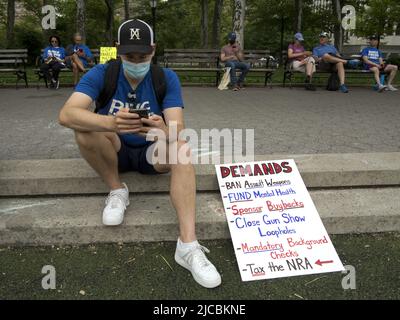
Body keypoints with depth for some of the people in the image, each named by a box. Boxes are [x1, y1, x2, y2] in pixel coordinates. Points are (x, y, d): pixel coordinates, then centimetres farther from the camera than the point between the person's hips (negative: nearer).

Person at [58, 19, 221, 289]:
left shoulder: (167, 78, -13)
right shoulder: (101, 74, -16)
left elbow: (178, 130, -24)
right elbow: (66, 115, -32)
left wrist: (165, 132, -50)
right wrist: (111, 123, -52)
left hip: (153, 153, 0)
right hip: (115, 151, 0)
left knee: (183, 149, -31)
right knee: (85, 126, -29)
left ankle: (188, 246, -36)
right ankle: (117, 191, -6)